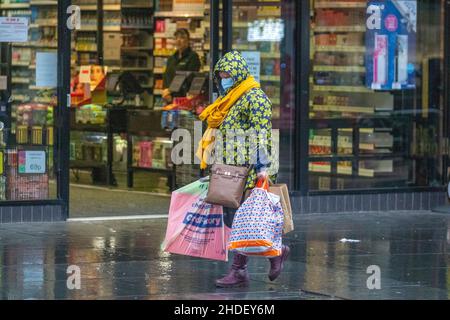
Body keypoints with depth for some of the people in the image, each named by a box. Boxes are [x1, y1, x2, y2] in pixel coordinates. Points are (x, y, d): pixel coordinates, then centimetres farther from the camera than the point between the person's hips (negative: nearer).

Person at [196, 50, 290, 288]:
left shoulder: (253, 97, -10)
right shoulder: (230, 100, 20)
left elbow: (262, 135, -16)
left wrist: (262, 169, -22)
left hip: (248, 171, -10)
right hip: (231, 172, 10)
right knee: (232, 218, 8)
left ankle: (239, 270, -1)